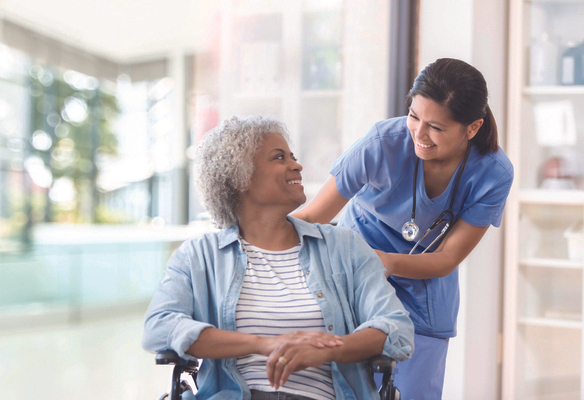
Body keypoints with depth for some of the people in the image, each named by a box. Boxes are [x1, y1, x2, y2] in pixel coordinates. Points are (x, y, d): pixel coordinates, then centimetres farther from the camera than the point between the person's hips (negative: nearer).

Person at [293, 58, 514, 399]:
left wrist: (389, 262, -34)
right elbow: (312, 217, -16)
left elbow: (447, 259, -14)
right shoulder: (383, 144, -24)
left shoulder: (493, 174, -19)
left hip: (423, 304, 1)